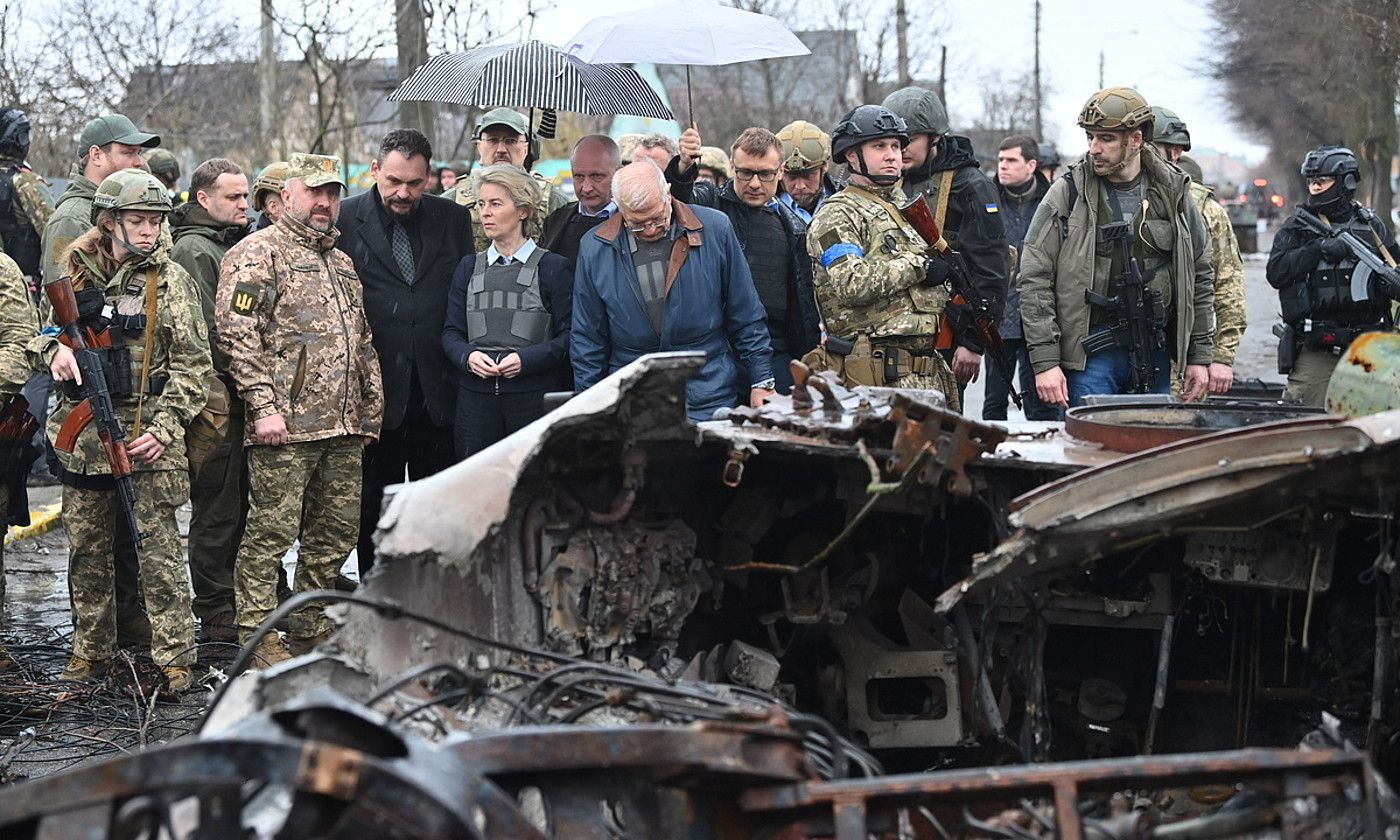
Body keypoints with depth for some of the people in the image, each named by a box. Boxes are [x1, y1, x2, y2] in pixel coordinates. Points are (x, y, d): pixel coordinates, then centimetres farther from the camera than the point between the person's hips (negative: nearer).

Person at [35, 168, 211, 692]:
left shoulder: (170, 281, -1)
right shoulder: (73, 272, 7)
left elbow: (190, 364, -2)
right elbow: (40, 330, 17)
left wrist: (165, 428, -11)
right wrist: (53, 350, -8)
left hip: (146, 436, -3)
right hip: (82, 431, 3)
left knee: (159, 551, -4)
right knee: (86, 550, 11)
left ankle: (174, 659, 1)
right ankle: (90, 651, 23)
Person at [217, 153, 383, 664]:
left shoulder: (341, 262, 22)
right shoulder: (256, 254, -4)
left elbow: (363, 344, 27)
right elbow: (237, 334, -13)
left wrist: (370, 409, 20)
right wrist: (264, 406, -18)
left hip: (343, 431, 8)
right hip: (285, 429, -8)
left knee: (336, 531, 10)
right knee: (272, 529, -6)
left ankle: (312, 632, 21)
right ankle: (257, 637, 0)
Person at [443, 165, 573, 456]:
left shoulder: (554, 268, 3)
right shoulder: (468, 268, 15)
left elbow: (569, 336, -3)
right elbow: (451, 332, 12)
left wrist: (526, 359, -16)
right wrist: (468, 356, -9)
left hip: (535, 397, -3)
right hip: (476, 396, 3)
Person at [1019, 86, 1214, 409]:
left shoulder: (1174, 193, 6)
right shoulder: (1067, 194, -2)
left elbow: (1199, 277, 14)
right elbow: (1035, 280, -4)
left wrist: (1198, 357, 10)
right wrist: (1045, 361, -11)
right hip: (1089, 353, -3)